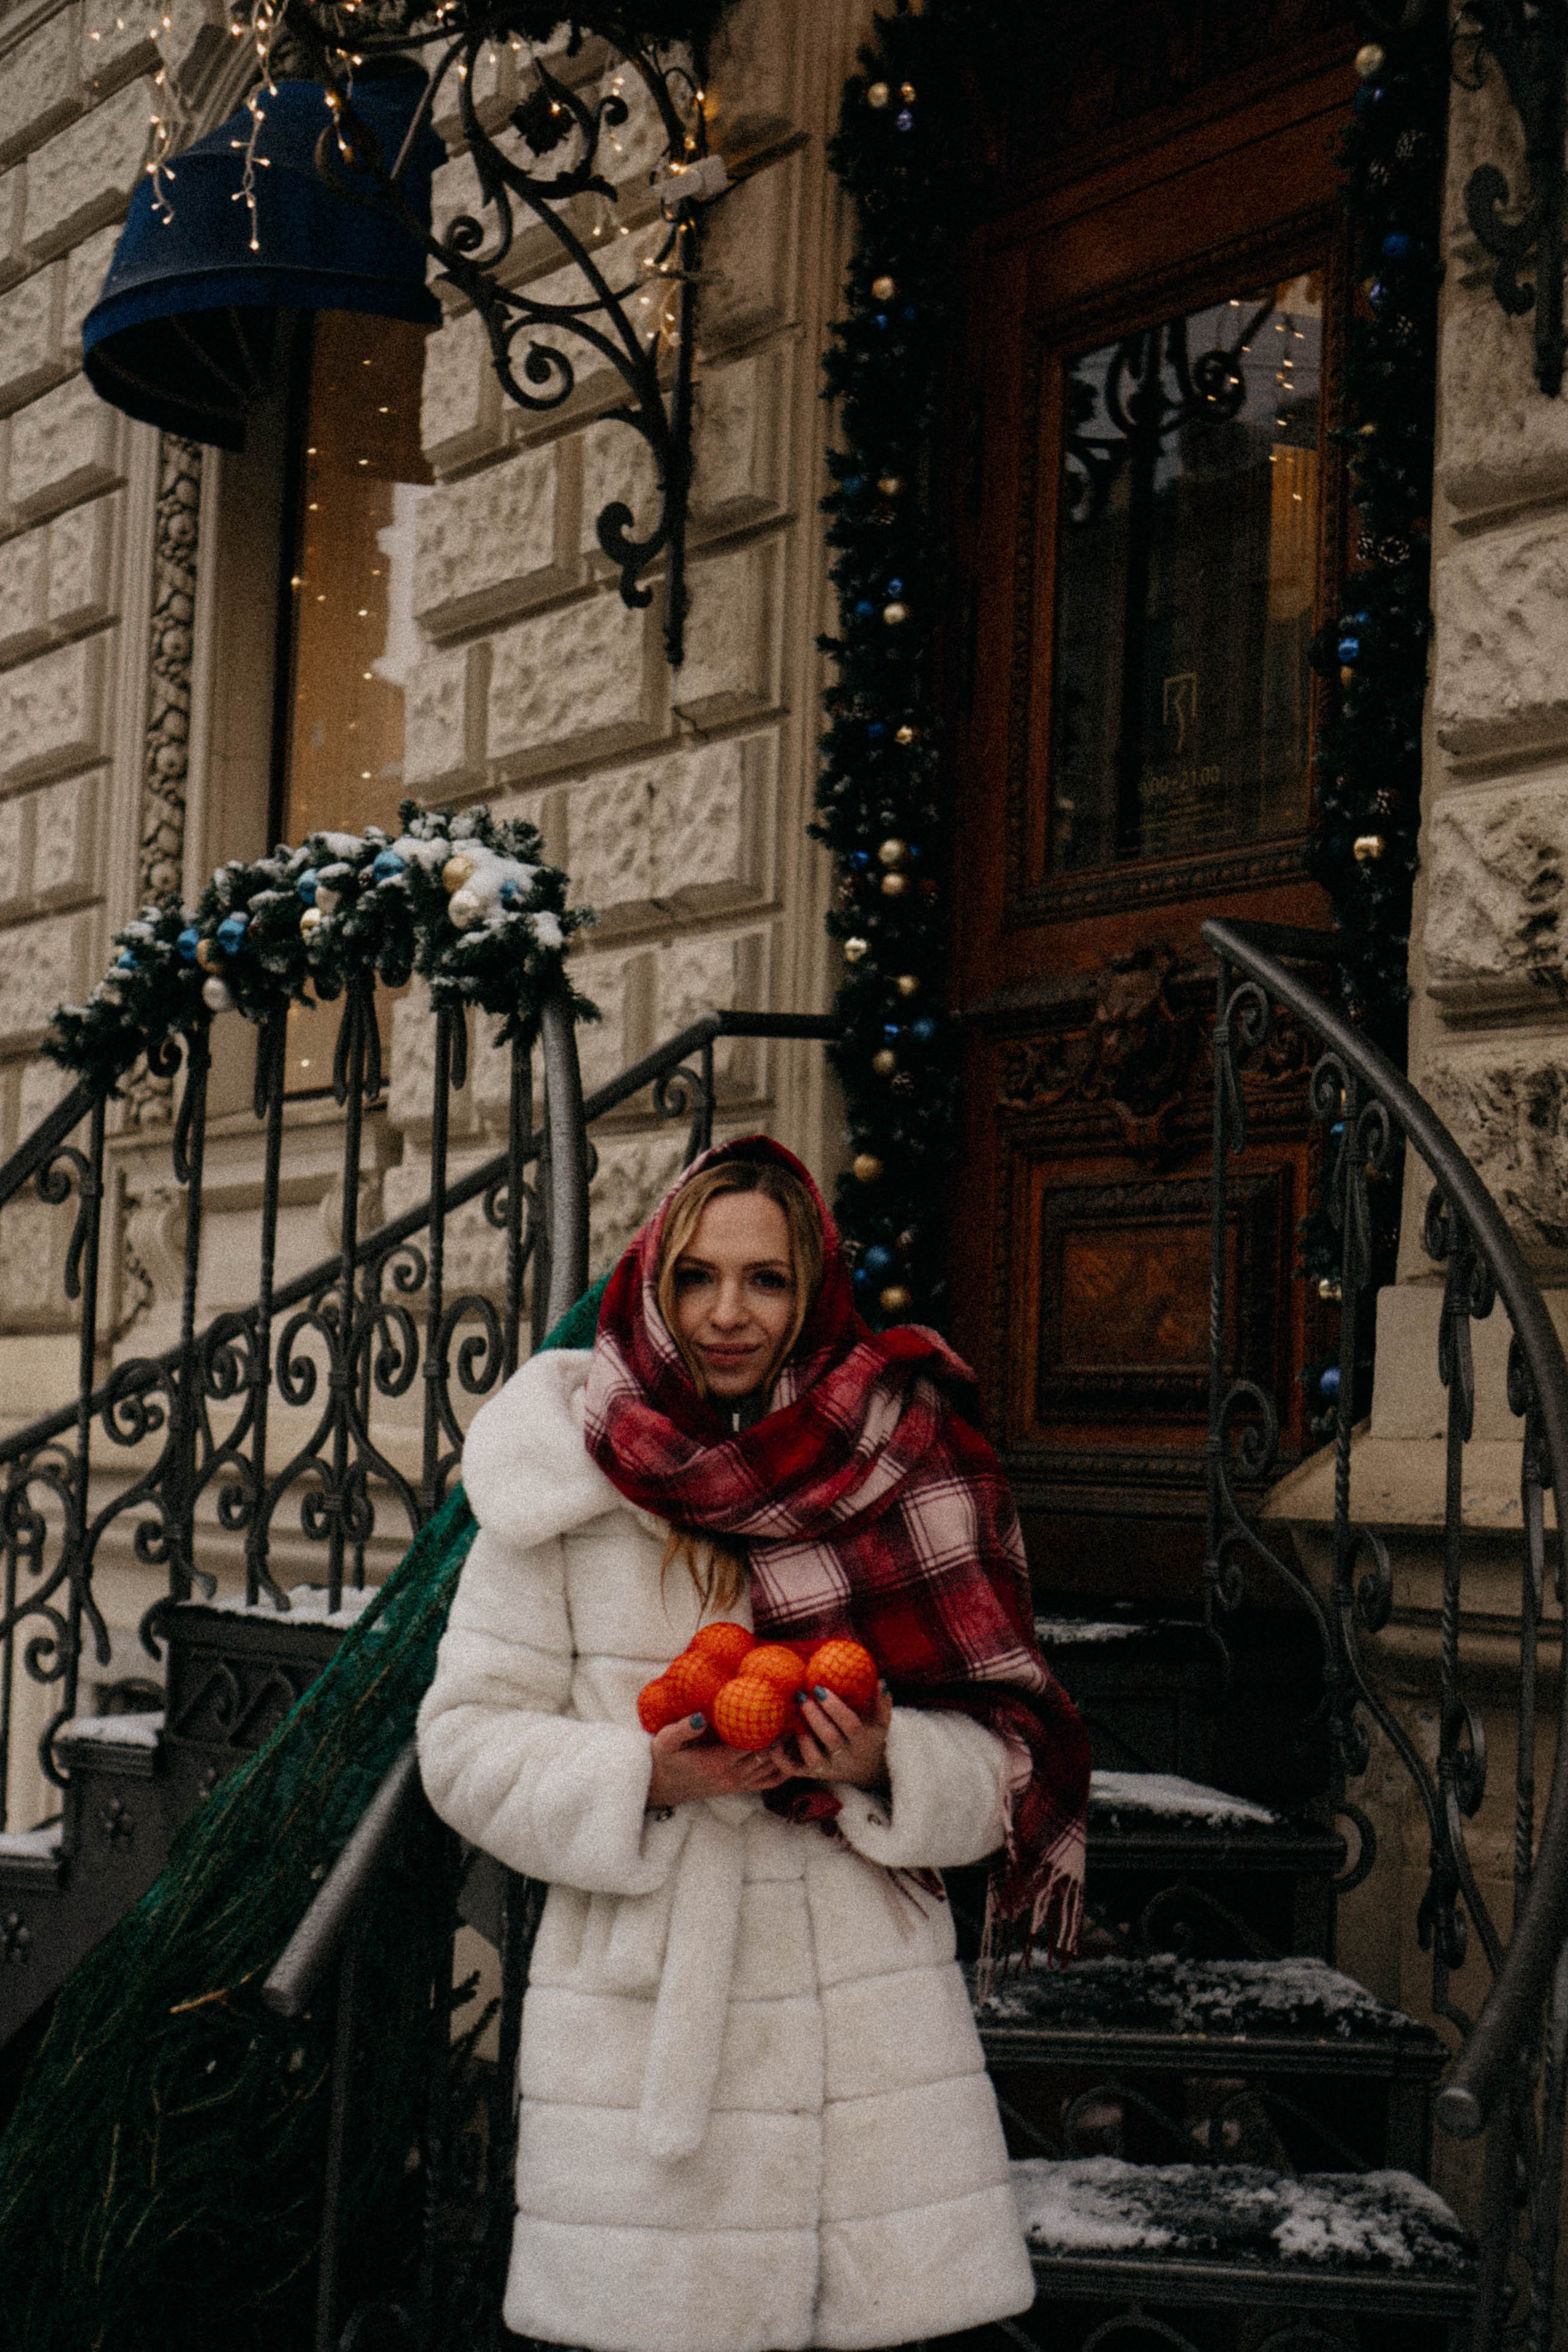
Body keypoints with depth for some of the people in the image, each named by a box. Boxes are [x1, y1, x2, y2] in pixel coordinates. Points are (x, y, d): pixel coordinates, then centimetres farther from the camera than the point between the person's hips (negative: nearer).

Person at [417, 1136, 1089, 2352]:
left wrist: (883, 1763, -14)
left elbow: (1006, 1754, 6)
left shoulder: (901, 1471, 3)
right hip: (646, 2012, -1)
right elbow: (467, 1743, 1)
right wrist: (643, 1777, -14)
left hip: (870, 2016, 1)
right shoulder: (570, 1477, 0)